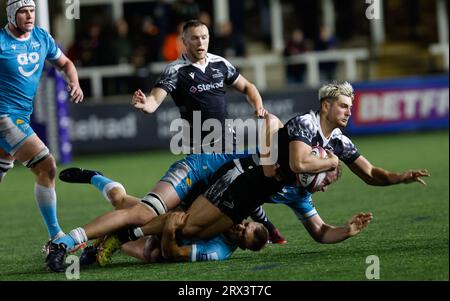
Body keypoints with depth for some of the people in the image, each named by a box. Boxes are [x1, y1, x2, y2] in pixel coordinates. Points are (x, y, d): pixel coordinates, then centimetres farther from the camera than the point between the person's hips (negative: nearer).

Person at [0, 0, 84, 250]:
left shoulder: (41, 37, 7)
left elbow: (64, 63, 20)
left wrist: (74, 83, 0)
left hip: (22, 116, 8)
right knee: (46, 167, -15)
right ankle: (56, 238, -9)